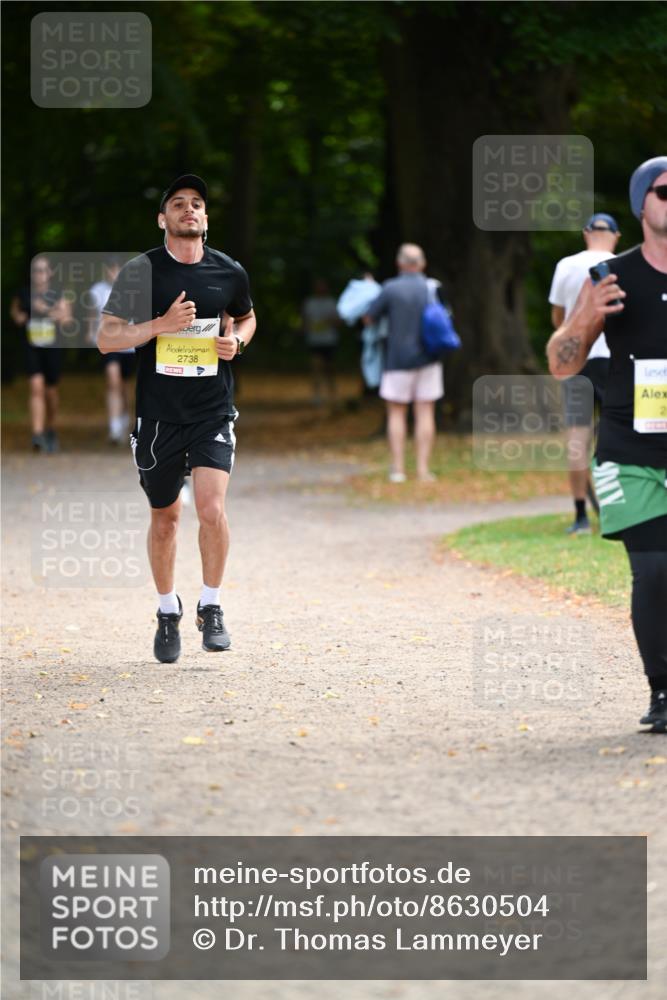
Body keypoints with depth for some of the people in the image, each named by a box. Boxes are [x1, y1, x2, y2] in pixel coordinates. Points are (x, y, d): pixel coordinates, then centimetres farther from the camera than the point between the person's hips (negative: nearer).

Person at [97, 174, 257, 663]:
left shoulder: (230, 272, 3)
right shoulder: (140, 271, -4)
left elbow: (247, 317, 23)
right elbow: (106, 338, -5)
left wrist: (237, 339, 0)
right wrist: (162, 324, -17)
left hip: (213, 412, 0)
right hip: (158, 415, 0)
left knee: (212, 507, -17)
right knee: (165, 517, 10)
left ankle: (211, 607, 2)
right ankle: (168, 613, 30)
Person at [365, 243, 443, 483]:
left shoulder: (391, 289, -11)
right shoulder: (433, 289, 1)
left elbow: (369, 318, -3)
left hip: (399, 359, -3)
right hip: (428, 360, 3)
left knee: (396, 413, 6)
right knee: (425, 413, 4)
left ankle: (398, 469, 0)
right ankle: (423, 469, 0)